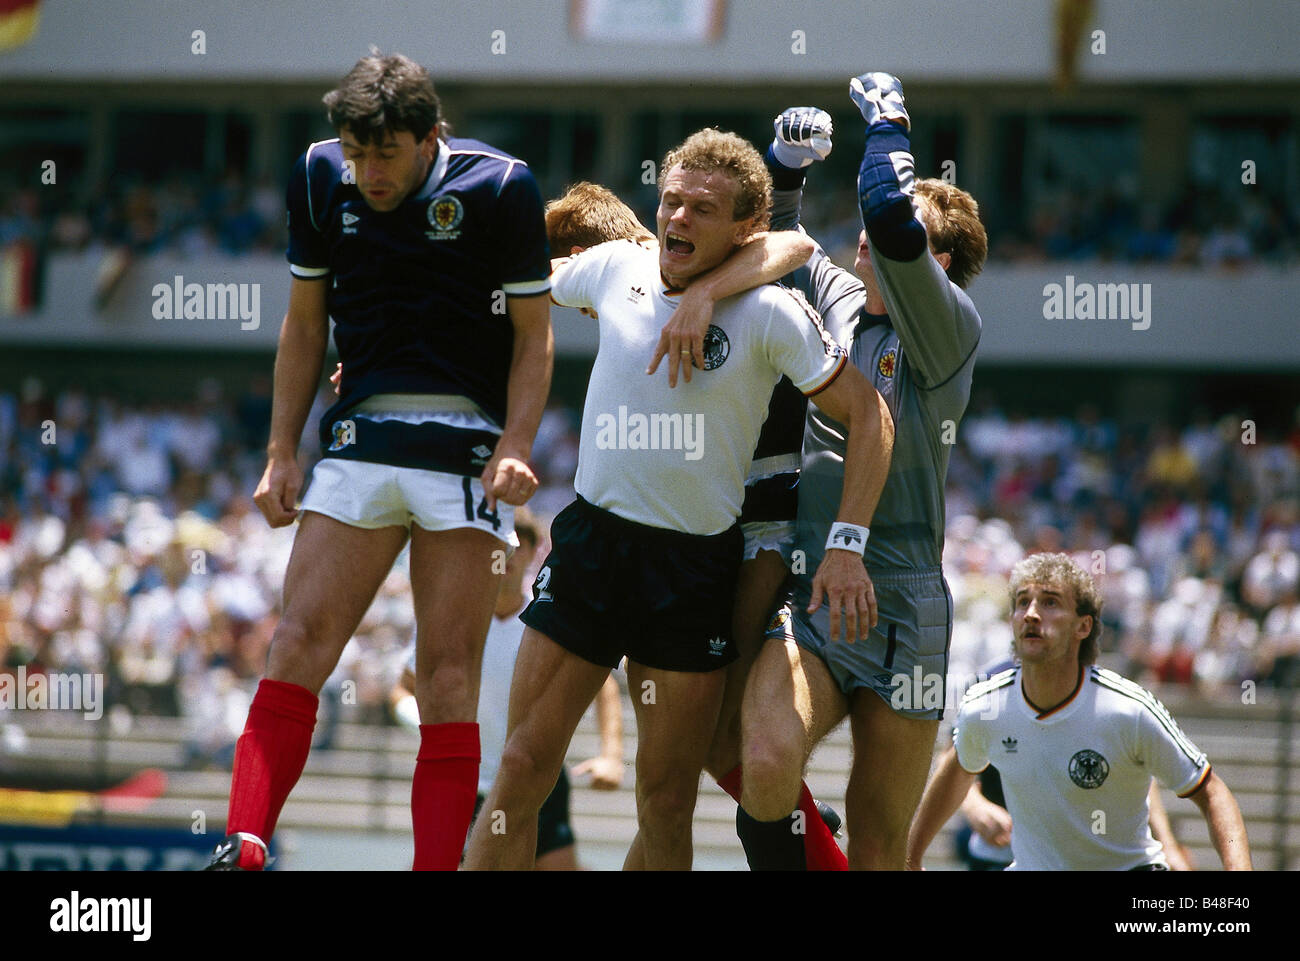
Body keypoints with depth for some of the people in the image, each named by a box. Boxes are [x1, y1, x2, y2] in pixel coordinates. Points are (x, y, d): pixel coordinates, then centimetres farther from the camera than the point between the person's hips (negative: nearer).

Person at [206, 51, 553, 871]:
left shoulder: (499, 186, -5)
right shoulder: (321, 177, 5)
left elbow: (534, 336, 0)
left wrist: (514, 451, -12)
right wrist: (282, 454, 10)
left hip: (467, 448, -3)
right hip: (359, 436, 3)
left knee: (449, 676, -6)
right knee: (298, 645, -9)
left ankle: (437, 864, -3)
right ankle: (245, 849, -13)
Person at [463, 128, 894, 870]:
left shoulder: (771, 313, -8)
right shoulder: (614, 268, 2)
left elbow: (869, 415, -4)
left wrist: (848, 546, -11)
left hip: (696, 565, -2)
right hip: (591, 539, 2)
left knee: (667, 799, 2)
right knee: (524, 766, -5)